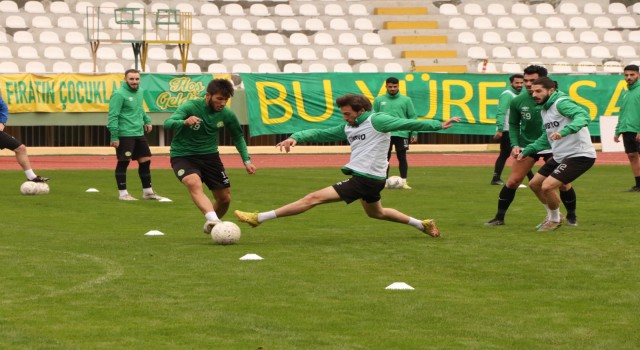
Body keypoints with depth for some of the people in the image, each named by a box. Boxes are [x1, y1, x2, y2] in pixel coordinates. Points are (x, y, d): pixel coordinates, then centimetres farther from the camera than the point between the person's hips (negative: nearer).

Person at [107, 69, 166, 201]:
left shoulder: (139, 92, 12)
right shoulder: (119, 94, -14)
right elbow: (113, 116, -16)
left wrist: (147, 120, 16)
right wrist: (114, 136, -20)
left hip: (139, 133, 8)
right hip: (125, 135, -8)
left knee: (146, 160, 11)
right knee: (123, 162, -2)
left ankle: (147, 191, 22)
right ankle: (123, 193, 6)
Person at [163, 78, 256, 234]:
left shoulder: (227, 115, -6)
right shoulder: (191, 107, -20)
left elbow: (238, 137, 12)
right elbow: (167, 123, -34)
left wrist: (246, 160, 2)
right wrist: (184, 122, -55)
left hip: (209, 155, 5)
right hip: (183, 155, -5)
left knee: (225, 198, 6)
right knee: (194, 183, -35)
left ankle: (211, 226, 35)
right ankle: (213, 220, -50)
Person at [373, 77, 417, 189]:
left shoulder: (406, 100, 4)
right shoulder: (379, 100, 5)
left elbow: (413, 117, 3)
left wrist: (414, 134, -3)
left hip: (401, 133, -1)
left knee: (402, 157, 2)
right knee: (385, 158, 6)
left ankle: (404, 182, 6)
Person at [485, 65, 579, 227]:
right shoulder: (517, 101, -9)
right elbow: (513, 124, 4)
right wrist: (515, 144, -8)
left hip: (551, 145, -2)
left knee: (563, 183, -4)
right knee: (513, 181, -4)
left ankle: (571, 216, 18)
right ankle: (499, 217, 7)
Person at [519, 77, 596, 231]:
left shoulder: (561, 103, -17)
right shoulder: (545, 110, 12)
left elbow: (583, 116, -33)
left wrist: (564, 131, -47)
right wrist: (526, 151, 18)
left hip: (579, 155, -10)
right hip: (561, 156, 10)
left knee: (547, 186, -18)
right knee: (534, 184, 14)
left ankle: (555, 219, 8)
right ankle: (552, 215, 34)